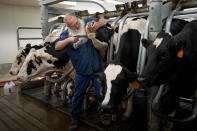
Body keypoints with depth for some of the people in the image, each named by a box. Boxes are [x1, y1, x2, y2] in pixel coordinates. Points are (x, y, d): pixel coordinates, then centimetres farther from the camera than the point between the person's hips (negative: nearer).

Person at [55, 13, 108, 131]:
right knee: (78, 96, 11)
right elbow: (57, 47, -9)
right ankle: (75, 120, 30)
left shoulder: (88, 22, -1)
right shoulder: (66, 34, 2)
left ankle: (104, 115, 33)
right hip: (81, 72, 1)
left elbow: (104, 20, 2)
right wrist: (69, 40, -24)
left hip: (97, 69, -1)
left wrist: (97, 25, -20)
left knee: (101, 93, 10)